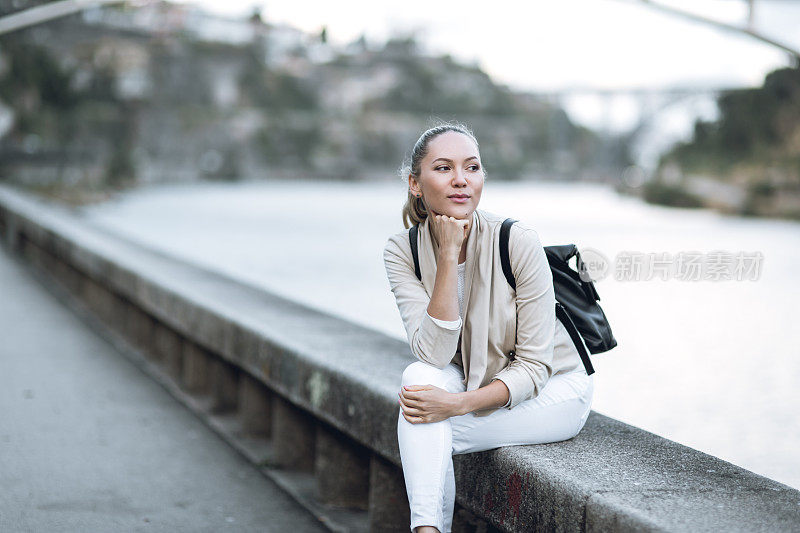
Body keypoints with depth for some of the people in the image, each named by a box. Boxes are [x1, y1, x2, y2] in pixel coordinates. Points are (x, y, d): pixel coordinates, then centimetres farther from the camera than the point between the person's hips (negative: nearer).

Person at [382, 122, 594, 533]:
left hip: (554, 391, -3)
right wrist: (448, 256, -30)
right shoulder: (402, 252, -13)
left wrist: (459, 404, -34)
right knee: (419, 377, -29)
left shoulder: (518, 241, -23)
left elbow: (535, 366, -20)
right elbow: (434, 354, -25)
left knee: (427, 428, -26)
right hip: (473, 386, 3)